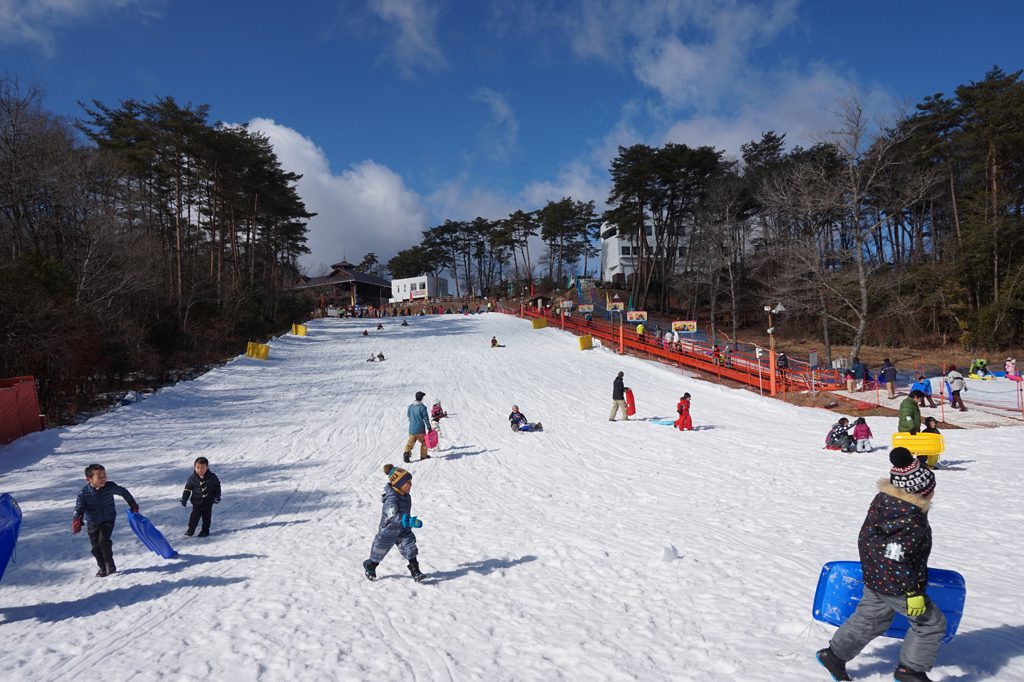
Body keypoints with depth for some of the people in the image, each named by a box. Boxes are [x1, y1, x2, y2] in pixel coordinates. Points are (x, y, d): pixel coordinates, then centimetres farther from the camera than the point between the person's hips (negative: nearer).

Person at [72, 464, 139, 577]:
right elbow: (79, 508, -16)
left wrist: (133, 505, 12)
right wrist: (77, 521, -35)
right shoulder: (84, 492, -17)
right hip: (93, 523, 1)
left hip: (108, 520, -1)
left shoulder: (110, 486, -15)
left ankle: (110, 564, 5)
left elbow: (124, 492, 1)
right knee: (96, 546, 2)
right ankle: (102, 567, 23)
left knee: (104, 540, -16)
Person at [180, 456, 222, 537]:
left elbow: (217, 487, 3)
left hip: (208, 501, 0)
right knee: (194, 516, -1)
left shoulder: (212, 477, -7)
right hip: (197, 501, 0)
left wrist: (217, 497, -2)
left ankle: (205, 530, 18)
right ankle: (191, 529, 14)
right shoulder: (192, 478, -6)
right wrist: (184, 499, -2)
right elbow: (187, 489, 0)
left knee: (206, 516, 5)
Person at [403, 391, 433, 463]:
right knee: (424, 442, 15)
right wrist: (429, 427, -4)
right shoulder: (422, 407, -14)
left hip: (411, 428, 4)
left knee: (410, 442, 7)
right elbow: (426, 418, -11)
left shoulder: (410, 406, 3)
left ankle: (406, 453, -13)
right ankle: (423, 455, 22)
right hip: (420, 429, -4)